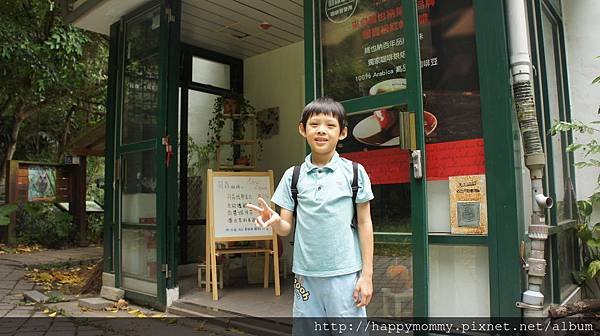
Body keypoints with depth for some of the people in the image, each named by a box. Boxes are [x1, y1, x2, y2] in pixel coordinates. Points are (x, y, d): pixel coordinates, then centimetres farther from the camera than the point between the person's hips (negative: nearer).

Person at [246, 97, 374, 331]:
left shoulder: (354, 172, -3)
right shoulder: (293, 176, 3)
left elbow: (364, 223, 1)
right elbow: (286, 228, 5)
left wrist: (367, 274, -2)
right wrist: (274, 221, -19)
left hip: (345, 274, -2)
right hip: (306, 275, 2)